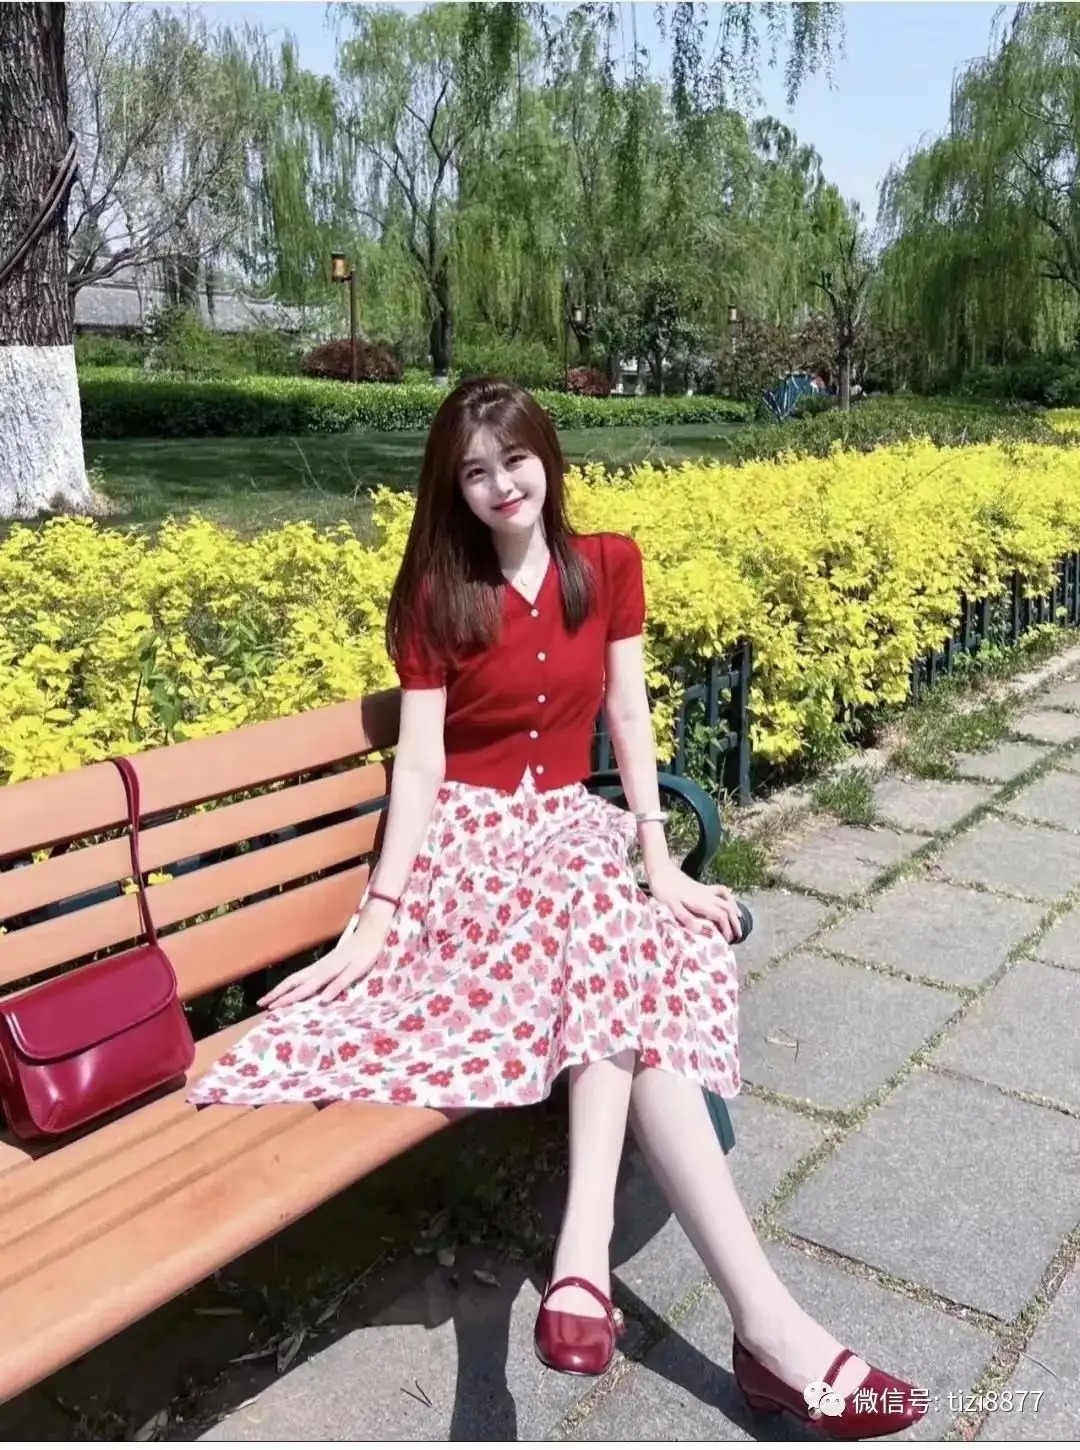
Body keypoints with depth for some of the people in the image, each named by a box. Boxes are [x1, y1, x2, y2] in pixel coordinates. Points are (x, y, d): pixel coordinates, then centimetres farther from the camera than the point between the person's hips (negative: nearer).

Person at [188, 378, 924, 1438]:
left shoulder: (609, 565, 8)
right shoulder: (434, 594, 1)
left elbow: (628, 716, 5)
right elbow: (419, 758, -7)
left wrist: (658, 858, -7)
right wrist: (380, 912, -17)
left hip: (571, 823, 4)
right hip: (465, 832, -3)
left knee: (613, 964, -35)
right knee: (620, 953, -33)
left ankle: (584, 1258, -41)